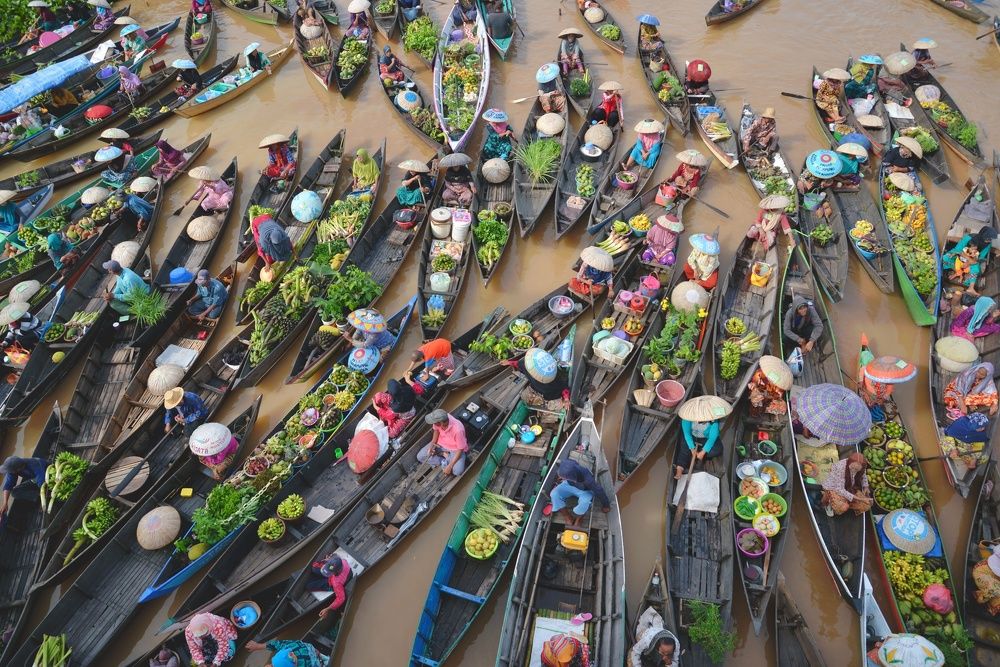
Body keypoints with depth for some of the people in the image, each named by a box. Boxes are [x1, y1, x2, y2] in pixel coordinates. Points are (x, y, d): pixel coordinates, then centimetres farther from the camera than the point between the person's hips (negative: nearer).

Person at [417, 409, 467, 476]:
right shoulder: (438, 419, -24)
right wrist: (432, 443, -12)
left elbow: (460, 449, -26)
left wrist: (450, 466, -27)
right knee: (420, 456, -7)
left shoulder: (458, 429, -38)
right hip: (441, 443, 5)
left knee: (458, 471, -28)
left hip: (455, 449, -5)